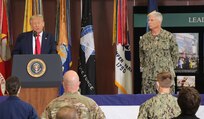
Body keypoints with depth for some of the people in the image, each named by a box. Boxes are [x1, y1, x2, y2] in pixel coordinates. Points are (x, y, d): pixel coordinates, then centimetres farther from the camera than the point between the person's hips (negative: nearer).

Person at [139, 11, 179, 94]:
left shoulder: (169, 37, -1)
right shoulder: (144, 38, 6)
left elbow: (175, 55, 6)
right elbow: (141, 55, 17)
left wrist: (170, 68, 7)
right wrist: (144, 67, 12)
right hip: (148, 77, 2)